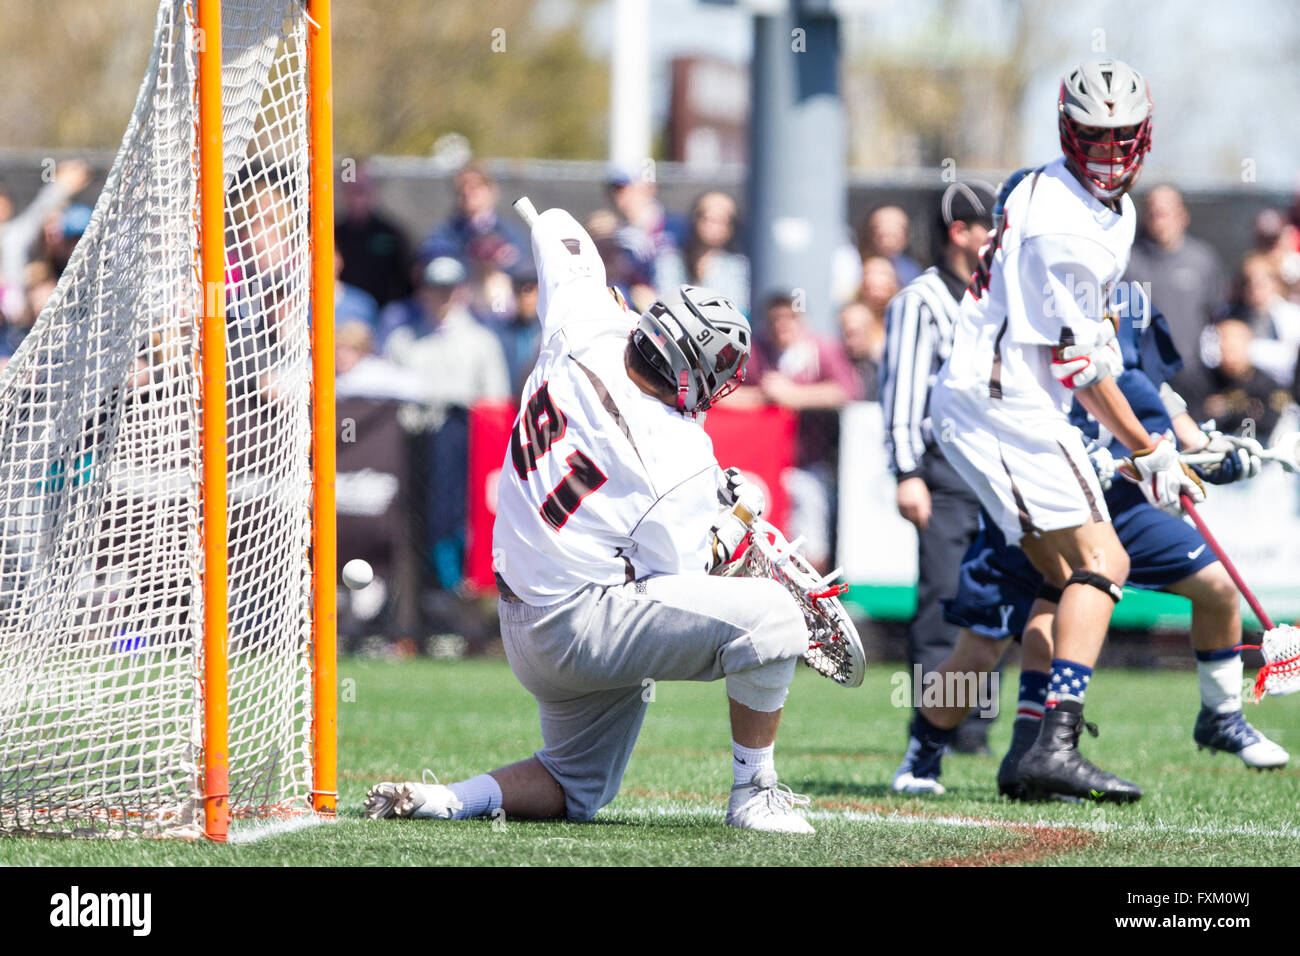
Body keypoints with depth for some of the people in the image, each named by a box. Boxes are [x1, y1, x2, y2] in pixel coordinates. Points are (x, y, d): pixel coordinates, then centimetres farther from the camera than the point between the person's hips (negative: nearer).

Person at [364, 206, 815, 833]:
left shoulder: (582, 336, -6)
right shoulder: (685, 465, -22)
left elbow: (556, 231, 13)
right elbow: (670, 583, -11)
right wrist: (728, 532, 5)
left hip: (523, 631, 9)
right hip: (582, 626, -9)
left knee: (579, 788, 24)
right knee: (769, 614, -17)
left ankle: (435, 800, 5)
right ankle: (753, 794, -8)